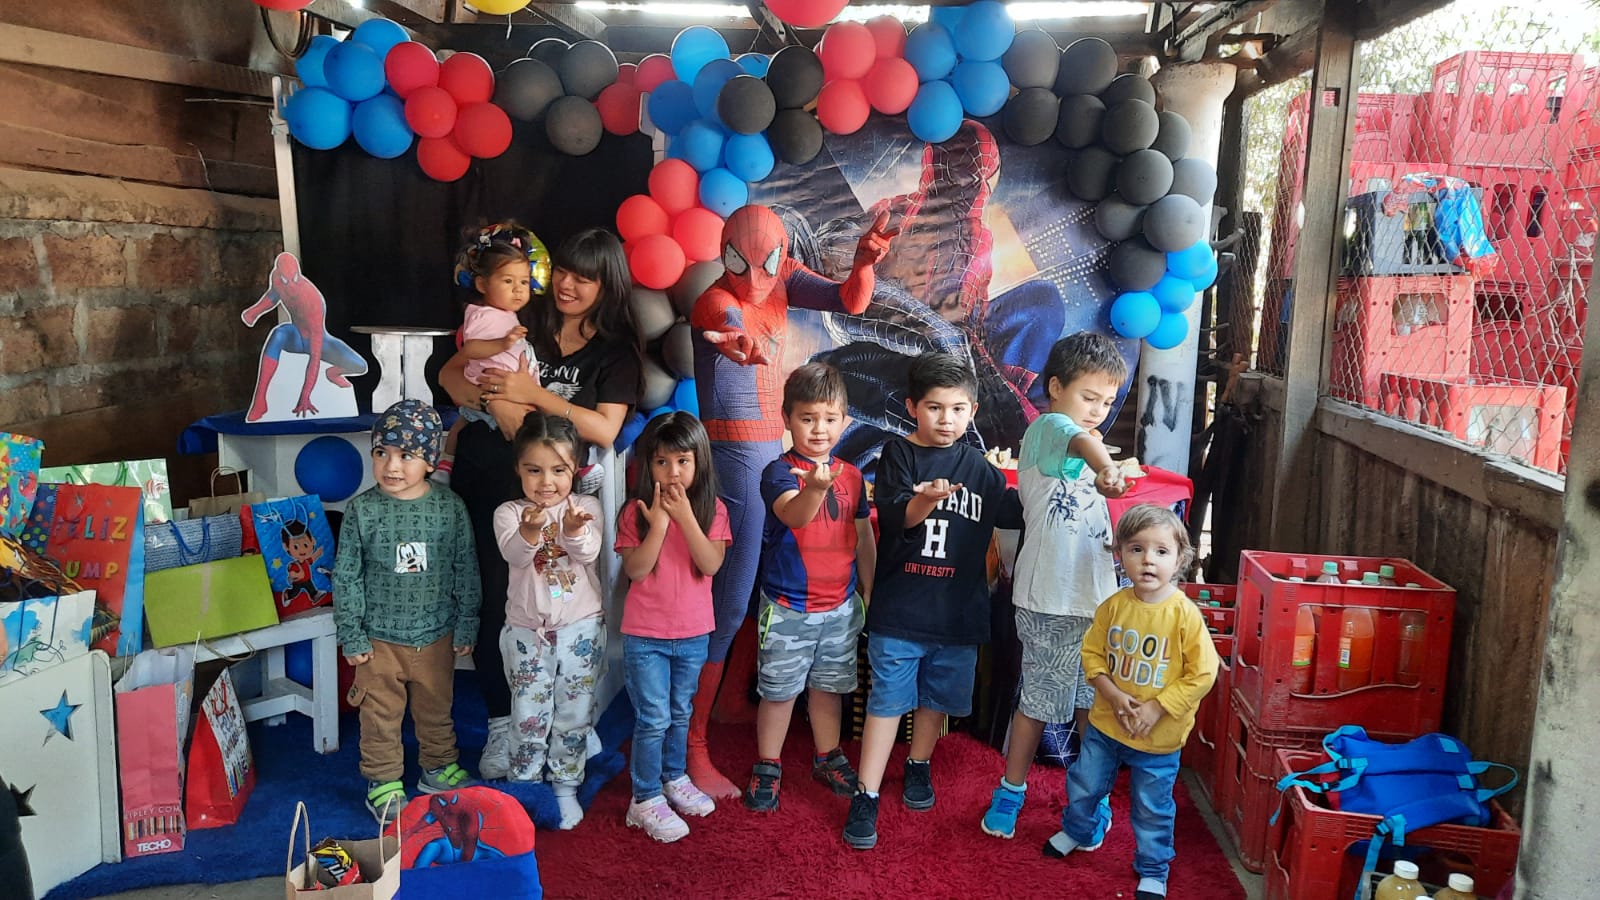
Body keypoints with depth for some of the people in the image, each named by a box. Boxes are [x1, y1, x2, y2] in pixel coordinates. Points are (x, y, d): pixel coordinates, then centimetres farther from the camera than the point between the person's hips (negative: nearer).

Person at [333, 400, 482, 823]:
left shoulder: (450, 507, -8)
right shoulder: (361, 510, -11)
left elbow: (465, 571, 0)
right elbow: (346, 577, -6)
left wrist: (466, 627, 1)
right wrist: (351, 636, -6)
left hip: (436, 636, 2)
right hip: (379, 639, -1)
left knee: (436, 709, 19)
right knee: (381, 716, 12)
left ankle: (439, 767, 40)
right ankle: (383, 782, 30)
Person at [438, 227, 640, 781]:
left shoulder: (616, 351, 6)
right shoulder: (524, 322, 10)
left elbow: (604, 430, -6)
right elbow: (451, 373, 8)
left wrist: (535, 395, -14)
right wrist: (496, 399, -12)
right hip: (484, 476, 2)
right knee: (494, 597, -4)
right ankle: (501, 723, 9)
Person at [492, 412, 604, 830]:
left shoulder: (586, 507, -3)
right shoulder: (509, 513, -4)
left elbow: (589, 551, -21)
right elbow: (515, 555, -23)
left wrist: (574, 530, -45)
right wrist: (530, 530, -47)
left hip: (580, 629, 0)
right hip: (527, 631, 0)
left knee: (574, 716, 9)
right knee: (529, 717, 7)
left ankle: (565, 788, 26)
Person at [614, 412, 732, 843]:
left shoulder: (712, 510, -5)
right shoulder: (636, 512, -8)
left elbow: (711, 565, -17)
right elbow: (635, 569, -16)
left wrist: (686, 517, -24)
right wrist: (658, 524, -24)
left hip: (693, 634, 3)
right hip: (645, 636, -2)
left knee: (680, 714, 19)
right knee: (653, 719, 1)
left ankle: (675, 778, 39)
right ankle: (646, 800, 14)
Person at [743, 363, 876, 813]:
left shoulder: (851, 475, 2)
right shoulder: (779, 472, -15)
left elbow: (863, 538, 11)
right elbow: (794, 514, -36)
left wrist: (870, 593, 13)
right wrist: (816, 488, -57)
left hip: (841, 606, 4)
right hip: (788, 607, -4)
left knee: (829, 686, 18)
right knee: (779, 690, 8)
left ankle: (828, 758, 36)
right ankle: (767, 767, 25)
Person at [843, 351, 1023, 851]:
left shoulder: (979, 467, 5)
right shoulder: (898, 454, -5)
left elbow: (1012, 512, 14)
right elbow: (894, 518, -19)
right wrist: (924, 501, -39)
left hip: (958, 612, 3)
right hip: (899, 608, -3)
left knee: (937, 697, 17)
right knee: (888, 700, 1)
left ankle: (919, 765, 41)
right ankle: (866, 797, 9)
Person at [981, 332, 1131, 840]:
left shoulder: (1083, 452, 16)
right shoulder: (1047, 427, -11)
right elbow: (1081, 440, -38)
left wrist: (1120, 544, 11)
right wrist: (1105, 467, -58)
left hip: (1097, 599, 8)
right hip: (1051, 602, -8)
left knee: (1094, 701, 16)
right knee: (1038, 701, 5)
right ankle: (1011, 792, 24)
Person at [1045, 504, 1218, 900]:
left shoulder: (1185, 615, -20)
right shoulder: (1113, 606, -9)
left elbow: (1202, 675, -17)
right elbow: (1092, 653, 1)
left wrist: (1156, 709, -20)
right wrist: (1113, 694, -14)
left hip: (1159, 737, -3)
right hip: (1105, 723, 4)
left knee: (1153, 808, 13)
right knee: (1083, 784, 21)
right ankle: (1079, 831, 51)